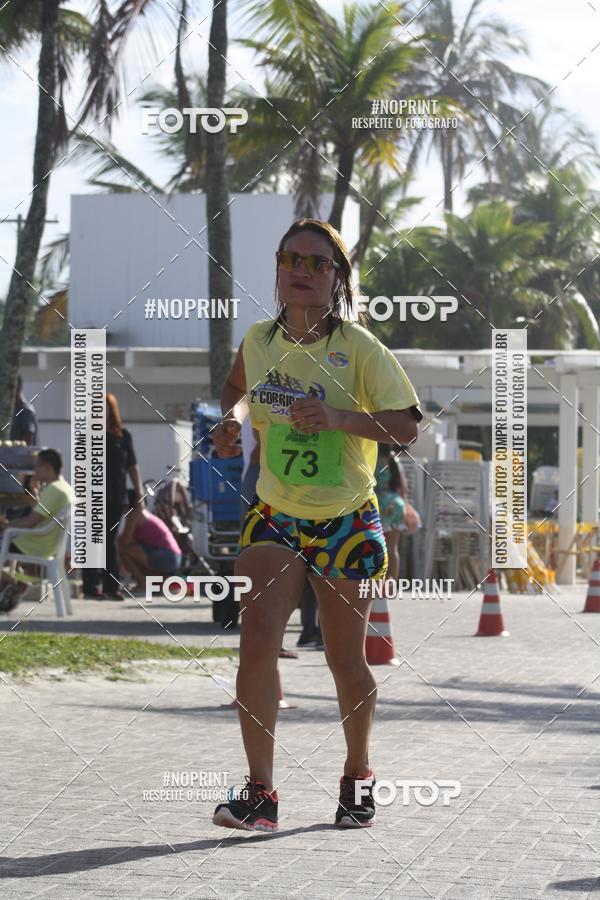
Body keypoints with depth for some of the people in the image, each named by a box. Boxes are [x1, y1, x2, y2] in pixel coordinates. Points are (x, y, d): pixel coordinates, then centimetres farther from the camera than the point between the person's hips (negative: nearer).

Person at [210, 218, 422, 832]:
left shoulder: (358, 347, -11)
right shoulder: (257, 340, 1)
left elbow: (407, 427, -13)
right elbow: (236, 387, 23)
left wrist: (339, 417, -27)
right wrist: (229, 419, 2)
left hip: (346, 523, -2)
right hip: (274, 519, 2)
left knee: (345, 664, 5)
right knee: (258, 638, -18)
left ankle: (358, 775, 31)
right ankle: (260, 792, -14)